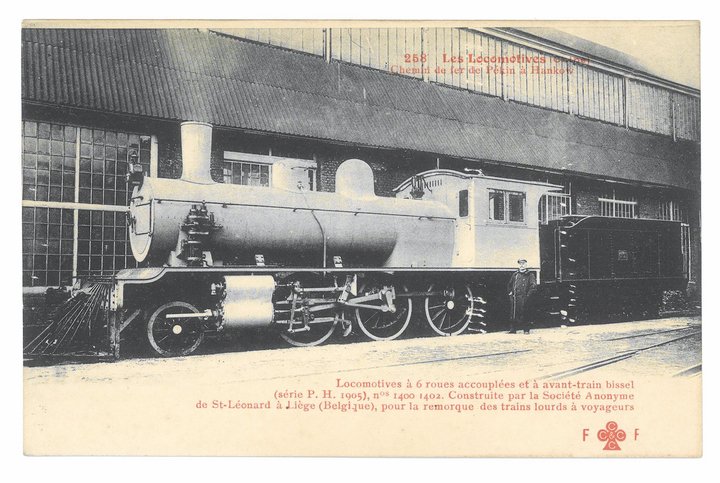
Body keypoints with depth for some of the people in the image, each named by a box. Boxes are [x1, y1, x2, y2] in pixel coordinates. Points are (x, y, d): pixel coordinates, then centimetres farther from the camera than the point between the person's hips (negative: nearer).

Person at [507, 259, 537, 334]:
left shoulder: (530, 275, 2)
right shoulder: (515, 274, 16)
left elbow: (534, 285, -8)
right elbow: (509, 284, 28)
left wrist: (528, 295, -12)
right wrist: (510, 292, 18)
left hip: (524, 298, -4)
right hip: (514, 298, 4)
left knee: (525, 313, -3)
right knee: (513, 313, 4)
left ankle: (526, 329, 5)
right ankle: (513, 329, 10)